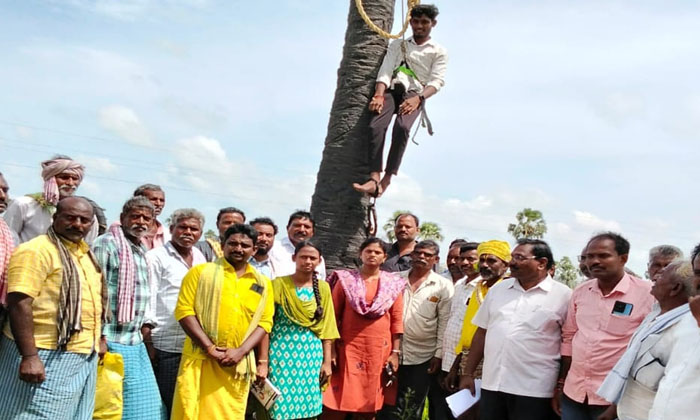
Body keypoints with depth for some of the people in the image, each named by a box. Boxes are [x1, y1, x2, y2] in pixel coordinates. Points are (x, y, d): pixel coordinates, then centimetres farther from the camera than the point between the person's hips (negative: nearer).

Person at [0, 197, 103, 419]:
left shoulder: (85, 253, 14)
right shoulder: (36, 251, -13)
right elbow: (19, 303, -21)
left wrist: (97, 340, 19)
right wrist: (29, 356, -26)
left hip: (84, 358, 9)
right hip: (47, 357, -8)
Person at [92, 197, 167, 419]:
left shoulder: (142, 250, 15)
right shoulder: (106, 244, -10)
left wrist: (146, 323, 13)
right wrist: (100, 336, -18)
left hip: (136, 342, 8)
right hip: (111, 341, -8)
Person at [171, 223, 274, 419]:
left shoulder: (263, 283, 11)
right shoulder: (201, 272, 4)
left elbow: (265, 322, 7)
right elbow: (184, 310, -4)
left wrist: (241, 351, -8)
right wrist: (210, 348, -12)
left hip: (238, 364, 2)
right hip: (201, 359, -2)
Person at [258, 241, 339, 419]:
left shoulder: (323, 288, 7)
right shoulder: (279, 284, -4)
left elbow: (326, 327, 9)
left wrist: (327, 361, 5)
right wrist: (262, 361, -11)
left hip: (311, 355, 3)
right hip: (282, 353, -3)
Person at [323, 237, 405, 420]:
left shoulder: (393, 284, 5)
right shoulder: (345, 280, 1)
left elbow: (397, 320, 5)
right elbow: (333, 316, 0)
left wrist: (395, 352, 0)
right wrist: (330, 350, -5)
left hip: (380, 349, 2)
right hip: (349, 347, -1)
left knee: (370, 404, 9)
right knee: (337, 402, -3)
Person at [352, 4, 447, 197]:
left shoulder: (439, 52, 15)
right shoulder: (397, 45, 23)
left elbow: (437, 81, 0)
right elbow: (385, 71, 8)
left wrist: (418, 98, -21)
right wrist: (379, 95, -14)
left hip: (415, 94, -2)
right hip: (392, 89, 2)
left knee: (401, 127, -34)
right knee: (376, 126, -29)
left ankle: (386, 180, -32)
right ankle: (374, 179, -38)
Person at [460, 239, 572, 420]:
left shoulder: (563, 295, -4)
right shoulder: (498, 289, 10)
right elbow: (482, 332, 13)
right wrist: (468, 374, 10)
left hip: (534, 391, -4)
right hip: (492, 384, 4)